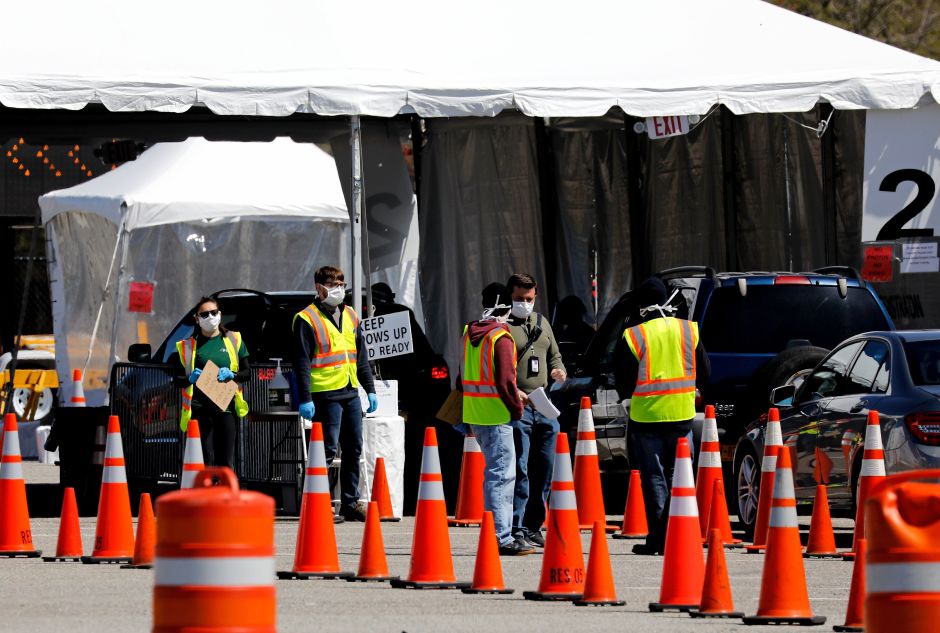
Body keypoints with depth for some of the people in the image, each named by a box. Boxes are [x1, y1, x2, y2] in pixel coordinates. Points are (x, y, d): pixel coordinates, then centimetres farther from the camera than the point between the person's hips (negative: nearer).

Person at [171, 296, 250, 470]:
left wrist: (231, 375, -9)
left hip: (226, 406, 1)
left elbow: (247, 372, 12)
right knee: (205, 461, -7)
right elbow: (177, 380, 10)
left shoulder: (233, 340, 12)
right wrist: (191, 378, -12)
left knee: (226, 461, -2)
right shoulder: (187, 345, 10)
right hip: (199, 408, -1)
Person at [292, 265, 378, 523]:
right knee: (327, 451, -8)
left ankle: (351, 503, 17)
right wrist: (305, 399, -14)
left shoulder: (350, 316, 16)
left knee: (354, 450, 9)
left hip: (351, 393, 7)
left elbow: (362, 357, 21)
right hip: (326, 394, -7)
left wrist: (370, 389, 17)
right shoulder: (307, 319, -5)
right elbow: (302, 363, -9)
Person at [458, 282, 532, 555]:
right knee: (501, 474, -8)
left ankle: (498, 532, 21)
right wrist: (517, 408, -8)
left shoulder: (469, 333, 11)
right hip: (496, 415, -9)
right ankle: (501, 538, -12)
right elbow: (505, 381, -20)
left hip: (474, 414, 9)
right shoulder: (501, 338, -15)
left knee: (495, 471, 17)